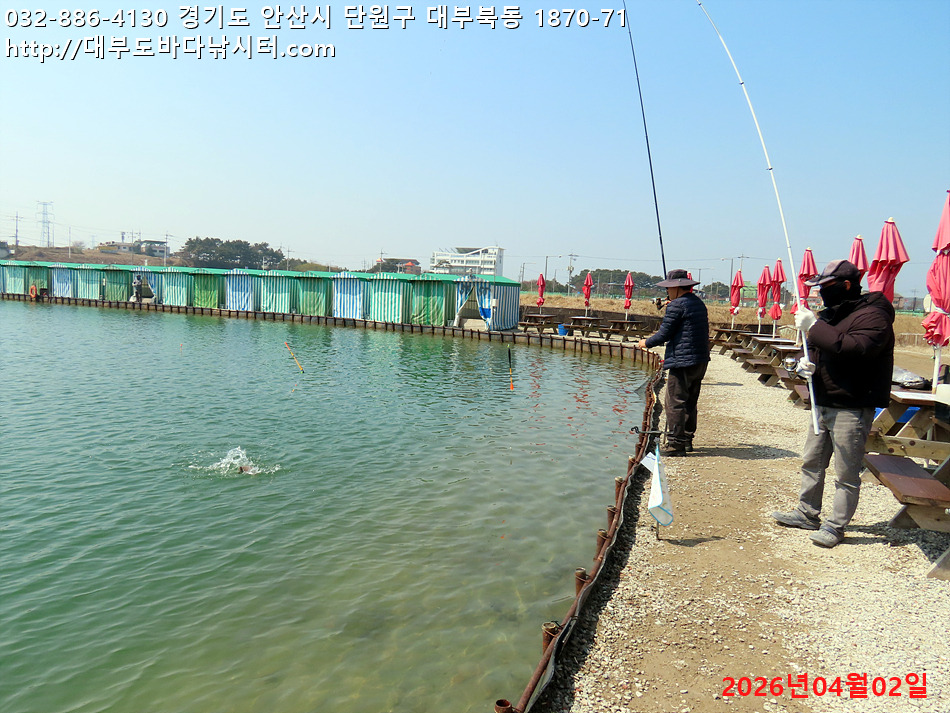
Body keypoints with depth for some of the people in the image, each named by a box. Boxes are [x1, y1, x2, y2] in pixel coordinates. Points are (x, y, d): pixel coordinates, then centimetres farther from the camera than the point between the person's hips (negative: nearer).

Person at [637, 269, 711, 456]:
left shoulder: (676, 305, -12)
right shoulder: (699, 303, 16)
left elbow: (664, 334, -11)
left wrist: (646, 343, 6)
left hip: (682, 362, -10)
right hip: (701, 361, 10)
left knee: (675, 403, -6)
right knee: (690, 402, 16)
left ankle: (676, 444, -6)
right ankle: (686, 440, 23)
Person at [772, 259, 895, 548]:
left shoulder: (872, 315, -15)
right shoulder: (831, 313, 14)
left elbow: (854, 348, -31)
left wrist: (814, 327, -25)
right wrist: (807, 361, -2)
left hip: (852, 409, -9)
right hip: (822, 404, 9)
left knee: (846, 474, 1)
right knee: (811, 463, 17)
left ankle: (835, 526, 11)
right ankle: (807, 514, 30)